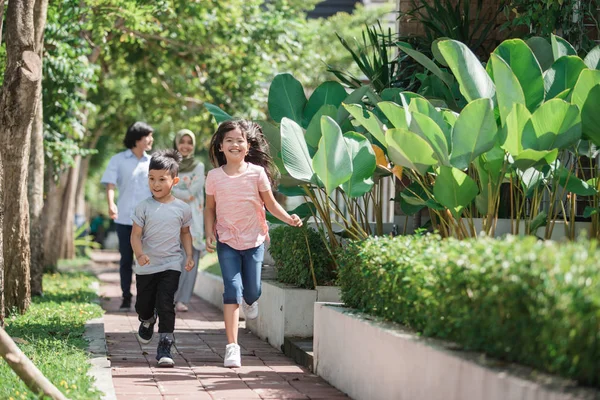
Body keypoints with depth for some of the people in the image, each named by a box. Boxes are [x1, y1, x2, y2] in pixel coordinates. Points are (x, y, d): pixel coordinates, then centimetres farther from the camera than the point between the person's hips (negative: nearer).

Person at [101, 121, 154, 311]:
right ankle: (126, 298, 14)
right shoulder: (119, 160, 1)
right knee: (126, 259, 6)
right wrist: (111, 205, -24)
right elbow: (110, 184, -6)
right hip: (124, 219, -1)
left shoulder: (152, 162, 9)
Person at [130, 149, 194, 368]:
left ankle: (165, 347, -10)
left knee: (165, 304, -14)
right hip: (146, 266, 1)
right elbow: (136, 235, -6)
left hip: (171, 265, -1)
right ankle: (147, 321, 50)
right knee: (143, 304, 14)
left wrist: (189, 255, 2)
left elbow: (185, 232, 14)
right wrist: (139, 254, -23)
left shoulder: (182, 208, 0)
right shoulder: (144, 207, -5)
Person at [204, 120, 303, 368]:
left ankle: (249, 300, 48)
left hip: (254, 239, 1)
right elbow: (210, 208, 7)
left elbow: (270, 203, 0)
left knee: (252, 291, 7)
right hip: (227, 241, 0)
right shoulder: (214, 176, -4)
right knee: (232, 290, -10)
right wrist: (209, 234, -4)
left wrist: (288, 218, -16)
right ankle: (232, 346, -8)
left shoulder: (257, 173, -7)